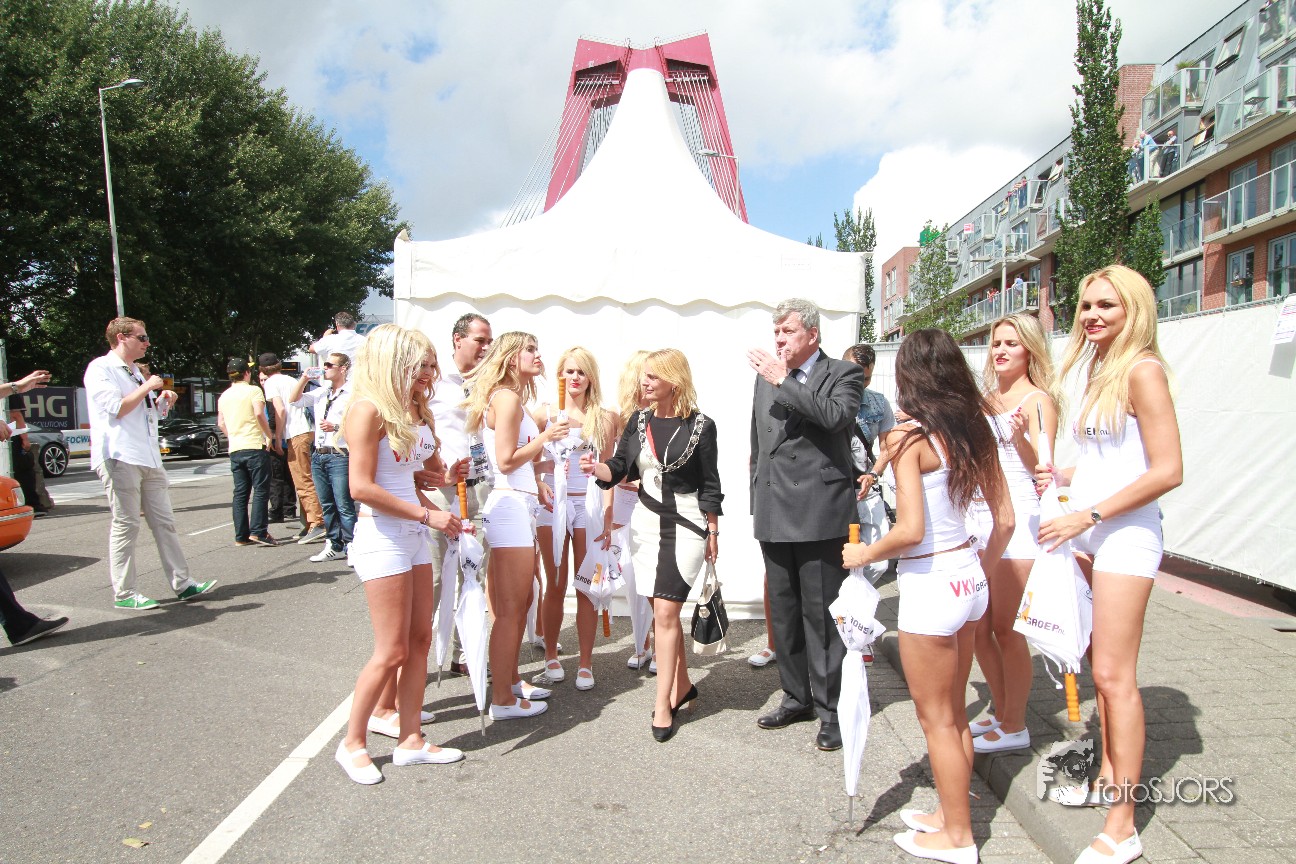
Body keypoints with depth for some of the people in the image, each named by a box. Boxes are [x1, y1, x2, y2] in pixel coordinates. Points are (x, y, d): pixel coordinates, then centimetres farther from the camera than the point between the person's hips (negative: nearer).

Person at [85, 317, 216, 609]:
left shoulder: (135, 372, 22)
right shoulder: (101, 368, -5)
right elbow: (116, 408, -16)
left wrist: (162, 400, 10)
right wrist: (147, 387, -7)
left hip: (149, 458, 9)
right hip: (119, 457, -9)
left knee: (164, 522, 7)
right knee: (125, 525, -5)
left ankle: (182, 584, 10)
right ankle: (124, 594, 3)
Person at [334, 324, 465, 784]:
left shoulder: (418, 411, 9)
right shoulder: (369, 409, -14)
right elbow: (361, 487, -20)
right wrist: (426, 514, -17)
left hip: (413, 534, 8)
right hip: (381, 535, -8)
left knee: (420, 641, 11)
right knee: (392, 651, 0)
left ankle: (411, 740, 24)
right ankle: (352, 743, 21)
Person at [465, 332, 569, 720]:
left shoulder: (511, 398, 17)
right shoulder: (507, 398, -12)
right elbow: (506, 461, -16)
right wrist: (546, 435, -10)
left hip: (520, 504, 10)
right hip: (510, 504, -10)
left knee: (521, 601, 17)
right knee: (510, 608, -2)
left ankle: (511, 680, 30)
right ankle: (503, 700, 8)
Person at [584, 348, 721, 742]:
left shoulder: (700, 425, -7)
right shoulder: (639, 421, 6)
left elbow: (710, 486, -4)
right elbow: (619, 469, 5)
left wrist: (712, 533, -3)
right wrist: (597, 467, -16)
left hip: (685, 524, -5)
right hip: (646, 522, 5)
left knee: (665, 611, -9)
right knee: (663, 611, 13)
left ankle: (663, 704, 2)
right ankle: (683, 685, 30)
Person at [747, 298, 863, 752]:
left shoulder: (844, 374, -2)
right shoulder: (766, 376, 14)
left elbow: (836, 416, -24)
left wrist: (784, 381, -20)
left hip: (820, 514, -6)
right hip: (774, 515, 6)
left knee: (821, 613, 1)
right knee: (784, 612, 16)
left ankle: (832, 709, 16)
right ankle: (797, 696, 32)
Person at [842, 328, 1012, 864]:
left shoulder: (908, 437, -17)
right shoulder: (974, 431, 4)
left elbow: (910, 530, -23)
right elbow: (1005, 520, 8)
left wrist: (864, 555, -6)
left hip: (930, 586, -8)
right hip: (969, 579, 8)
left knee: (936, 720, 11)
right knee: (954, 714, 22)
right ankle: (950, 814, 39)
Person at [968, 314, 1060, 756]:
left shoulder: (1038, 400, -5)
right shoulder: (987, 401, 15)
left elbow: (1043, 469, -13)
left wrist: (1021, 436, -29)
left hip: (1016, 519, -7)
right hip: (977, 517, 7)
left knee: (1006, 630, 1)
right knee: (978, 628, 11)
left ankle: (1015, 727, 18)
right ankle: (1002, 713, 29)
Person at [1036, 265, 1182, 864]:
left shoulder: (1142, 370, -11)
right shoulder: (1097, 370, 14)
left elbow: (1167, 470, -17)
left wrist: (1088, 516, -17)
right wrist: (1059, 475, 6)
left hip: (1124, 533, -8)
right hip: (1086, 533, 8)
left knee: (1114, 675, -4)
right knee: (1100, 665, 15)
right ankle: (1109, 777, 31)